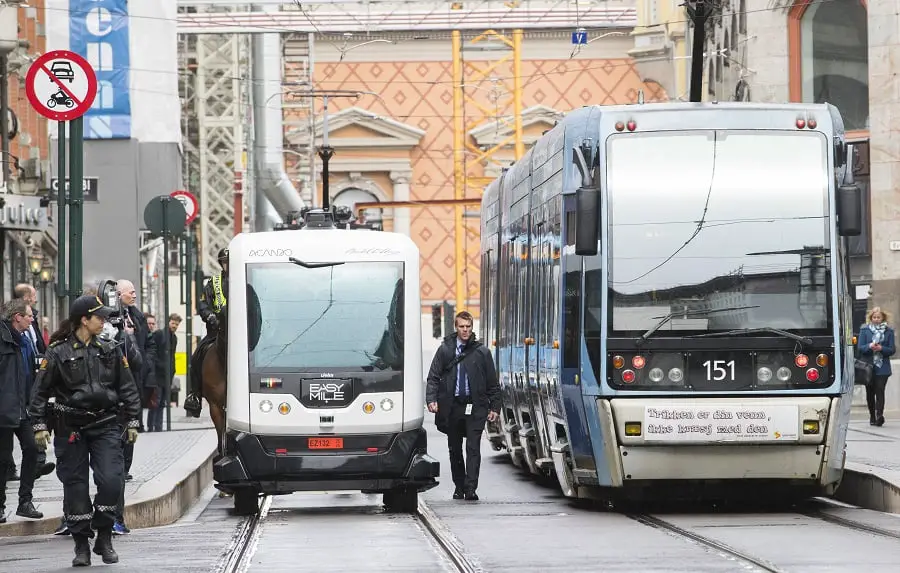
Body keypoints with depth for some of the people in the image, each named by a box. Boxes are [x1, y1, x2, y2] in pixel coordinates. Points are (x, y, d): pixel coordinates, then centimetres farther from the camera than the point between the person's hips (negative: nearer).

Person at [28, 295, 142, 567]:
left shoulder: (111, 350, 7)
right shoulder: (58, 353, -2)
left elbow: (127, 388, 12)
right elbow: (40, 391, 0)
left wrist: (132, 421, 9)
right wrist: (39, 425, -6)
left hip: (106, 426, 2)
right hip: (71, 429, -2)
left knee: (111, 480, -12)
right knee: (75, 486, 1)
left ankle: (104, 538, 5)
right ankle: (81, 545, 13)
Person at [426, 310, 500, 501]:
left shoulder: (482, 352, 5)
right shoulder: (445, 350, 6)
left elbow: (492, 383, 9)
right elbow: (433, 377, 5)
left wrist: (495, 407, 5)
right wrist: (431, 399, -9)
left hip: (475, 407, -2)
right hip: (452, 406, 2)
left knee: (473, 448, -10)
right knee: (455, 449, 10)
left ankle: (471, 488, -13)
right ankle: (459, 487, 21)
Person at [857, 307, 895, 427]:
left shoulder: (889, 331, 6)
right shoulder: (864, 330, 7)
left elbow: (892, 349, 3)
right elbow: (859, 347, 1)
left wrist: (881, 348, -16)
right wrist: (869, 346, -20)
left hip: (882, 367, -1)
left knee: (880, 390, -14)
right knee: (870, 392, 5)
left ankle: (879, 415, -24)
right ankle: (872, 416, 16)